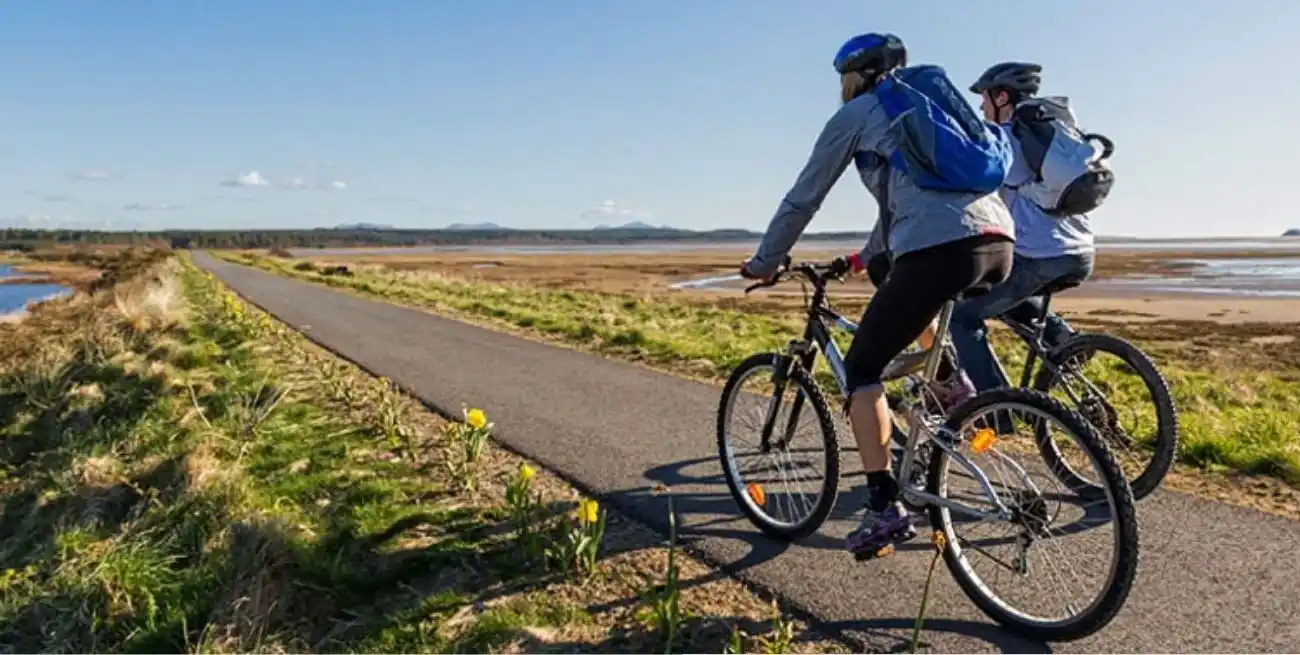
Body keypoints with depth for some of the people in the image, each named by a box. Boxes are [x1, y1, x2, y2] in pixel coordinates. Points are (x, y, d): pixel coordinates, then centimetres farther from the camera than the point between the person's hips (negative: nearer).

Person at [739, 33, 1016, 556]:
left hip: (940, 250, -8)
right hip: (999, 242, 8)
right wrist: (869, 253, 52)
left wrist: (763, 263, 27)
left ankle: (885, 508, 0)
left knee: (861, 367, 5)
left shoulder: (855, 114, 13)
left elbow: (802, 200, 15)